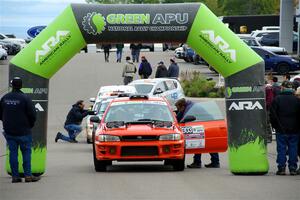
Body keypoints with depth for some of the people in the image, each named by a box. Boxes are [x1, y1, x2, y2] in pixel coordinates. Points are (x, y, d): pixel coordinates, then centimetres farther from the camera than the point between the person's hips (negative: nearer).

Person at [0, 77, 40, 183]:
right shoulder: (25, 98, -13)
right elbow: (33, 114, -12)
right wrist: (30, 125, 6)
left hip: (9, 131, 4)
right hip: (23, 132, -4)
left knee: (13, 153, 7)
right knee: (26, 152, 4)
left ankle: (15, 176, 5)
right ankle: (28, 175, 1)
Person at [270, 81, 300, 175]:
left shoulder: (277, 99, -5)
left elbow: (272, 115, -3)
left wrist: (275, 126, 9)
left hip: (281, 130, -2)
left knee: (281, 149, 3)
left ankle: (281, 168, 2)